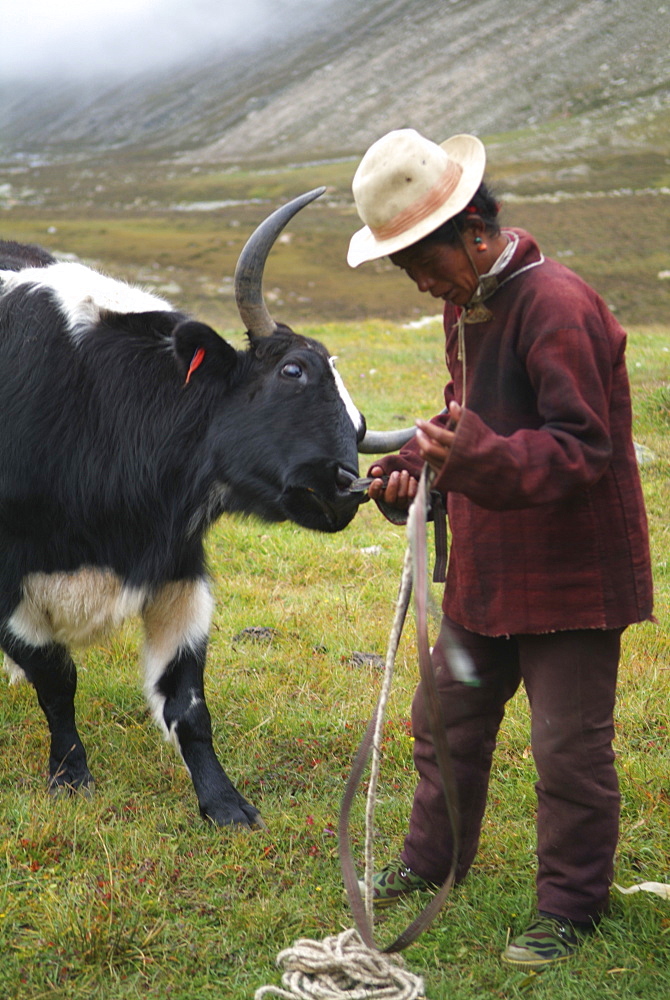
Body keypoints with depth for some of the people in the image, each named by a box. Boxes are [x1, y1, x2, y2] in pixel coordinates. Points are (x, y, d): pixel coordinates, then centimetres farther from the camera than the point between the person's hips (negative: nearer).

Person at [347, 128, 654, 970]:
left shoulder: (557, 306, -22)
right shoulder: (467, 303, 8)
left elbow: (583, 447, -25)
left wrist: (484, 458, -40)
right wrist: (416, 466, 3)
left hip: (570, 577, -9)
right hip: (487, 569, 9)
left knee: (568, 746, 2)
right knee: (447, 718, 18)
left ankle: (569, 905, 20)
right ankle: (433, 860, 38)